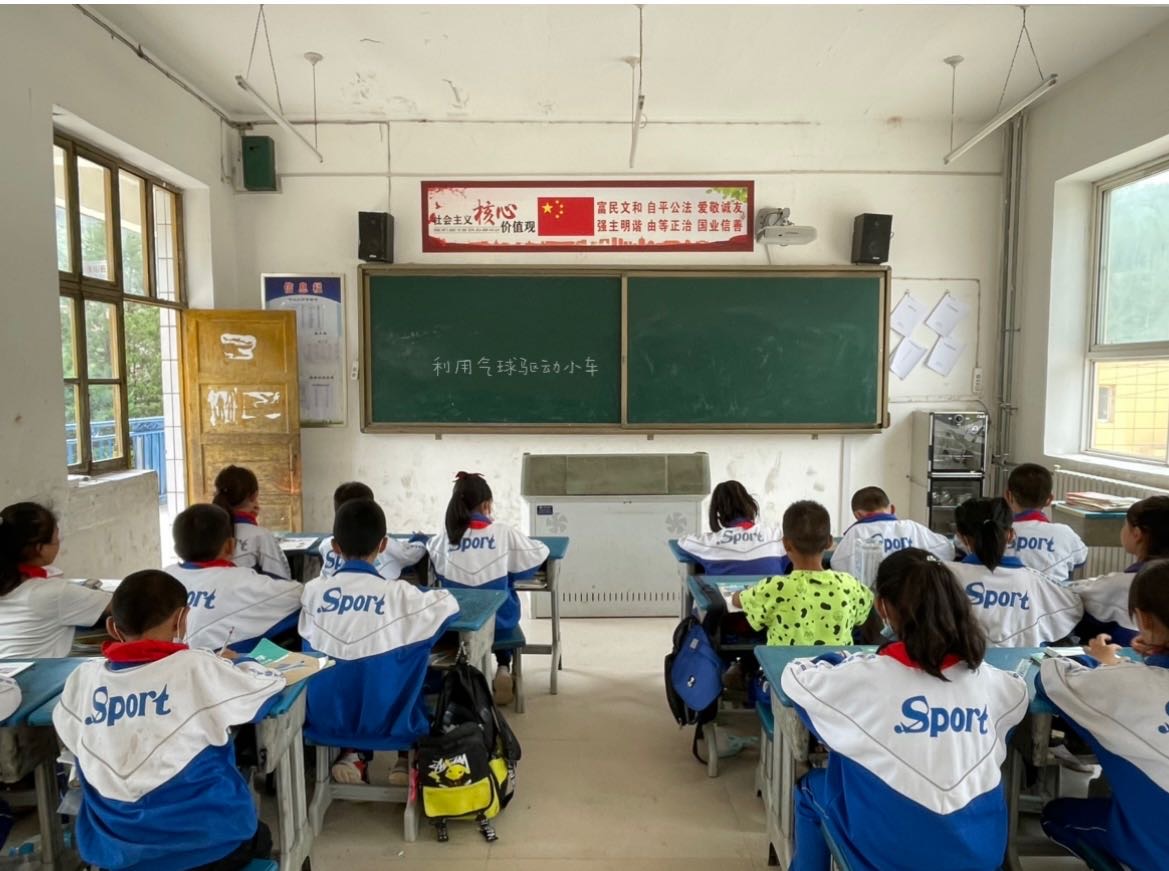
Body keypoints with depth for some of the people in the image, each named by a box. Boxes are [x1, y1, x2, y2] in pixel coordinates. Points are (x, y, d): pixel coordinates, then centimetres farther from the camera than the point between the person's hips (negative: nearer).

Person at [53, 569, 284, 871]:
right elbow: (271, 680, -1)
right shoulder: (198, 669, -16)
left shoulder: (84, 677, -6)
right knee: (258, 835, 30)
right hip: (209, 845, -4)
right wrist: (225, 666, 19)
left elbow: (70, 732, 15)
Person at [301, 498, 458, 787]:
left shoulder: (312, 590, -8)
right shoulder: (398, 593, -15)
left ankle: (352, 753, 16)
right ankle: (406, 760, 17)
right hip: (385, 720, -3)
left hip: (324, 719, 3)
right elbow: (449, 603, -1)